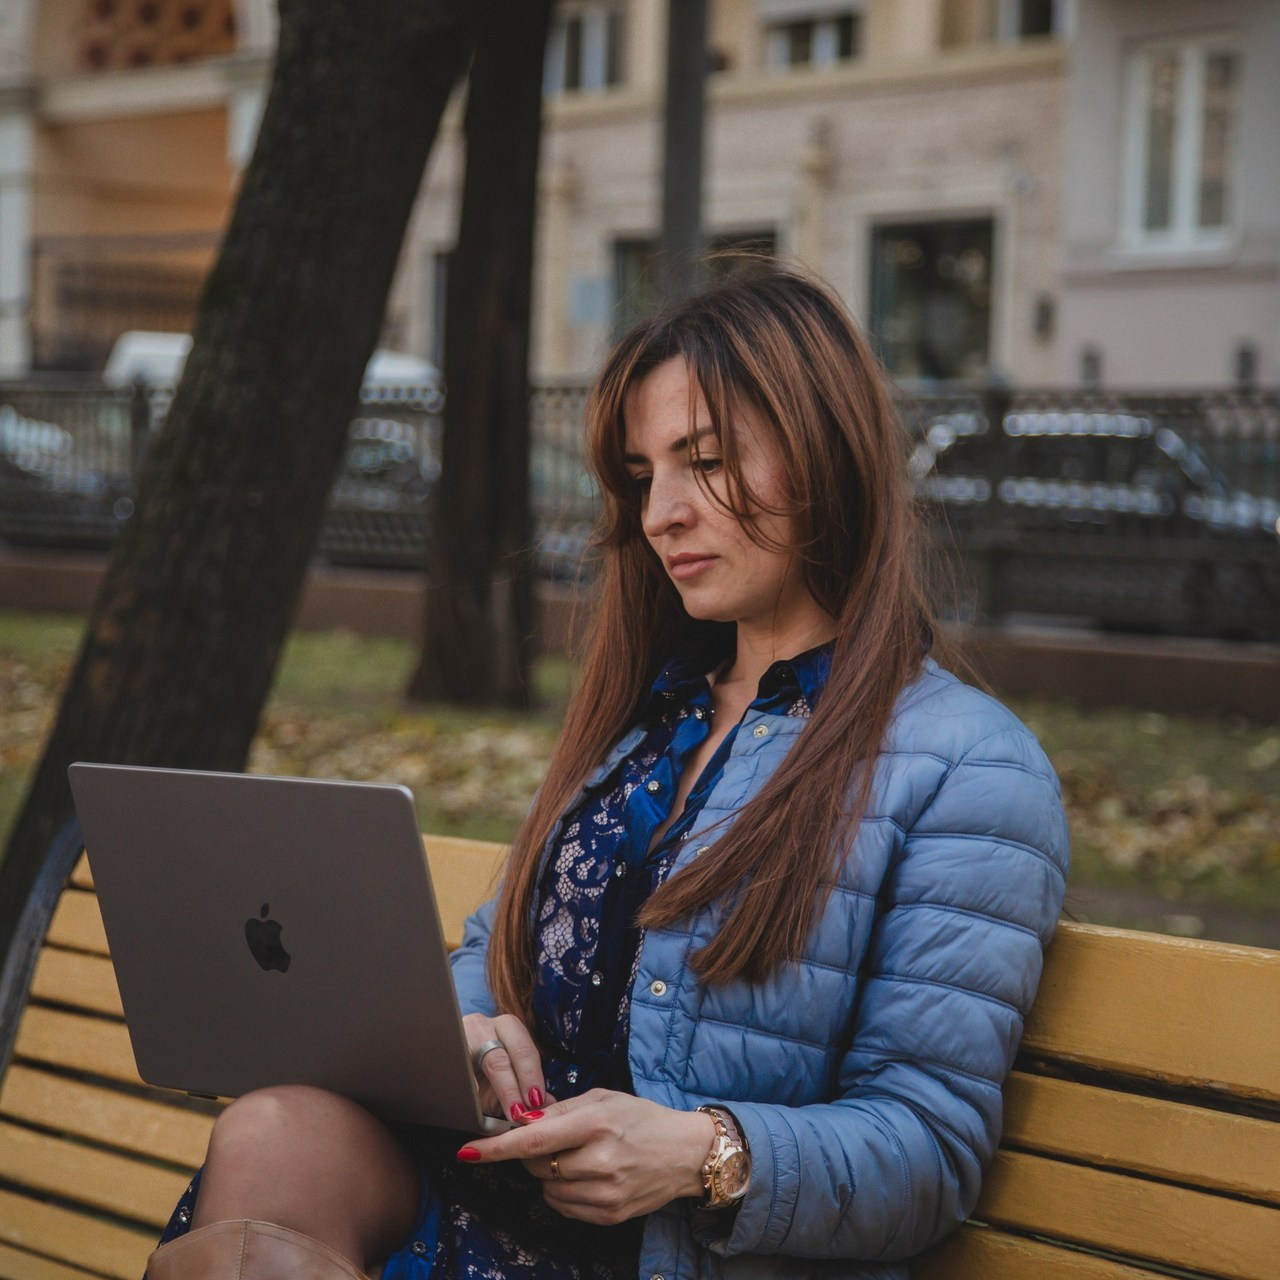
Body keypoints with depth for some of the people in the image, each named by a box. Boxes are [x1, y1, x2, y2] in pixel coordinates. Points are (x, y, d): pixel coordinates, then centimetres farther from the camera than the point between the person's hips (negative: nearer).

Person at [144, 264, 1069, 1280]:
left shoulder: (968, 768, -2)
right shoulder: (649, 710, 21)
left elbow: (931, 1149, -7)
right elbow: (495, 948, 25)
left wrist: (707, 1155, -24)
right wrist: (469, 1026, 1)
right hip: (507, 1188, 6)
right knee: (275, 1133, -28)